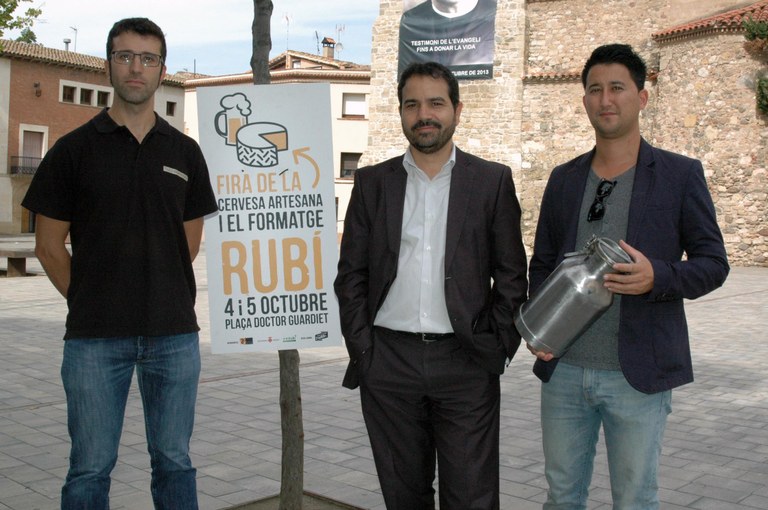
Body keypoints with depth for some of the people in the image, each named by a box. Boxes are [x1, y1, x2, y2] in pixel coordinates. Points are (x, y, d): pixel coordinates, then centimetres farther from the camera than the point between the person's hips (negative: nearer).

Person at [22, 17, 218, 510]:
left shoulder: (184, 152, 7)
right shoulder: (75, 149, 1)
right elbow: (49, 245, 3)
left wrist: (163, 299, 9)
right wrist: (89, 302, 3)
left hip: (174, 333, 2)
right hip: (95, 337, -2)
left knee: (174, 461, 12)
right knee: (91, 468, 7)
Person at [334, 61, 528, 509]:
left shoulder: (492, 181, 3)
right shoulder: (373, 182, 7)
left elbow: (511, 275, 3)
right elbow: (351, 275, 7)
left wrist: (498, 349, -5)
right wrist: (362, 351, -1)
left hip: (466, 365, -1)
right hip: (388, 363, 2)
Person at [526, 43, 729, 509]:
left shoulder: (681, 174, -1)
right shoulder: (564, 178, 10)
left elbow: (713, 263, -1)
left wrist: (657, 278, -21)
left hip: (638, 374, -3)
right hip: (564, 369, 4)